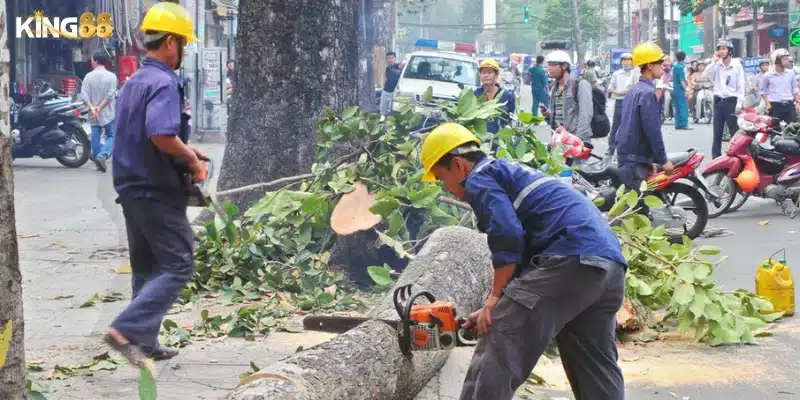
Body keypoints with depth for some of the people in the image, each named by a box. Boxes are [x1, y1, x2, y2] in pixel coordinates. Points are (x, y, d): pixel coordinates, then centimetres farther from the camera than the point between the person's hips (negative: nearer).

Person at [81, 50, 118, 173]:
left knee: (95, 137, 10)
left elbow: (84, 95, -10)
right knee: (111, 136, 4)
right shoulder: (111, 76, -6)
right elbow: (110, 95, -15)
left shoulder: (89, 76, -1)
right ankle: (102, 156, -18)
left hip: (93, 114, 2)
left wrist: (92, 108, -16)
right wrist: (100, 107, -15)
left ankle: (96, 157, 15)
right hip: (108, 113, -2)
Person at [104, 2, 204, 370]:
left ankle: (145, 344, 19)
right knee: (178, 266, -4)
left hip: (131, 188, 9)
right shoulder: (164, 83, -17)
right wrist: (192, 159, -14)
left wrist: (185, 151, 16)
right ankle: (126, 330, -13)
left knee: (146, 267, 15)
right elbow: (162, 135, -30)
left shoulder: (132, 83, 13)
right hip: (158, 191, -9)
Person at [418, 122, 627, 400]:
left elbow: (507, 238, -11)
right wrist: (500, 309, 31)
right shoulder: (514, 174, 35)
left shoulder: (480, 179, 6)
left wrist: (495, 299, -2)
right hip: (610, 264, 10)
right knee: (598, 373, 17)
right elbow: (527, 241, 35)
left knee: (498, 354, -7)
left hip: (569, 261, -10)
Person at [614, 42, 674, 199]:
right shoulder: (647, 93, -14)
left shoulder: (633, 90, 16)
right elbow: (652, 130, -18)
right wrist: (663, 160, -12)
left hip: (626, 156, 10)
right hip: (637, 160, -10)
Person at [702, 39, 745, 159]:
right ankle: (715, 157, 11)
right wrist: (714, 61, -10)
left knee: (734, 132, -1)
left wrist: (739, 104, -11)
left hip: (731, 101, -3)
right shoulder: (716, 65, 5)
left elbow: (741, 86, -4)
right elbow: (704, 76, -8)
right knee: (717, 132, 7)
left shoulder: (737, 66, -3)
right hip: (718, 101, 3)